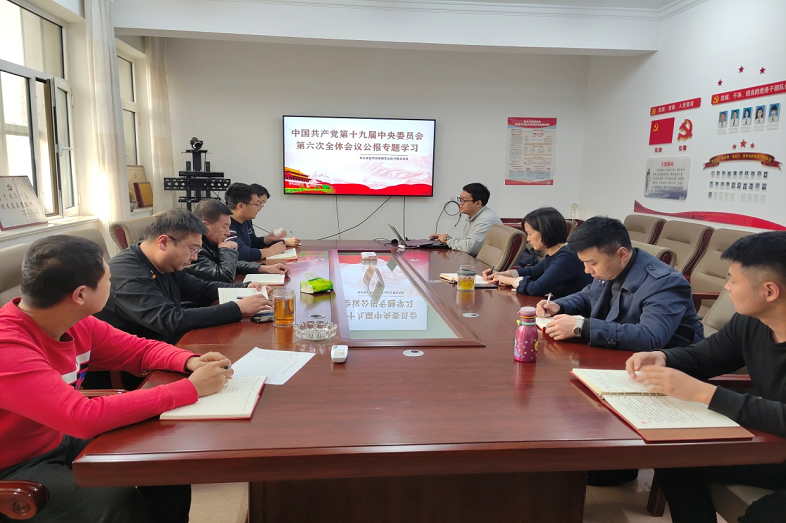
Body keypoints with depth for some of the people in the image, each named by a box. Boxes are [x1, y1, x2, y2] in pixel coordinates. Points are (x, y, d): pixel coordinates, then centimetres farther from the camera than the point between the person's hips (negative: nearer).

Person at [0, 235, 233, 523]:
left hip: (61, 441, 8)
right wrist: (191, 388, -37)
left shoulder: (77, 323, -7)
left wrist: (190, 362, -16)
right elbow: (84, 417, -41)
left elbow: (141, 349, 6)